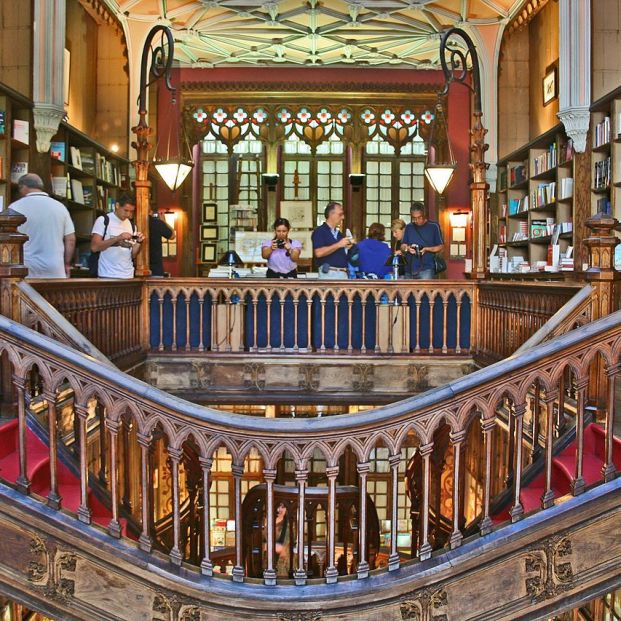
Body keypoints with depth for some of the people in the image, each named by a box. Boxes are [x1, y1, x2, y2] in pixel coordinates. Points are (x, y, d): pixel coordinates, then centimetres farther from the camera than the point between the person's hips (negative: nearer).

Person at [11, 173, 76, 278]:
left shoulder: (16, 207, -2)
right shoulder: (60, 207, 7)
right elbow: (71, 240, 8)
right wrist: (67, 264, 17)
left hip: (26, 272, -3)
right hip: (56, 273, 3)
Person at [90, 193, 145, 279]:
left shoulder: (131, 225, 11)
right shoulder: (103, 220, -3)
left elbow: (132, 254, 11)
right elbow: (94, 247, -13)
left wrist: (139, 242, -8)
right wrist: (117, 238, -20)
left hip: (128, 276, 4)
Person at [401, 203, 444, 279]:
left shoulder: (433, 226, 0)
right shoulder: (409, 227, 12)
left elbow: (440, 247, 2)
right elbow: (402, 246, 14)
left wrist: (426, 249, -15)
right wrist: (407, 248, -10)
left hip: (426, 269, -5)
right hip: (410, 269, 5)